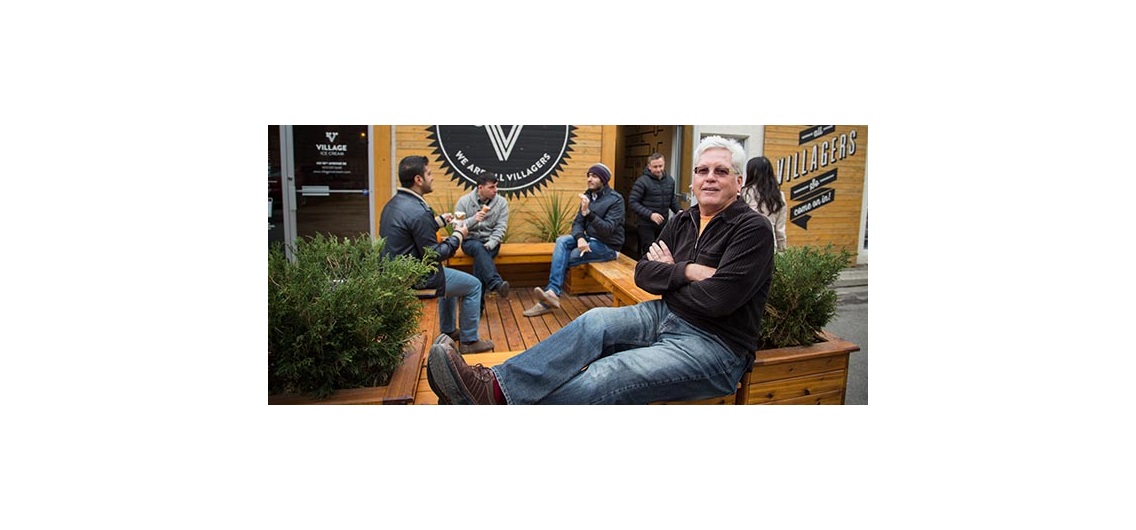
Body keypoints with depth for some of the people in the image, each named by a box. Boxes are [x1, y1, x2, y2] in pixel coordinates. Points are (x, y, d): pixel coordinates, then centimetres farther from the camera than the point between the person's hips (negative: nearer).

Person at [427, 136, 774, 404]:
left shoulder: (753, 229, -10)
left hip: (715, 344, -6)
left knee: (606, 376, -27)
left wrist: (667, 276, -5)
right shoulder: (682, 222, 12)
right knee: (597, 321, -21)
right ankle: (496, 386, -28)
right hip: (666, 318, 7)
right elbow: (643, 274, 5)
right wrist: (687, 272, -13)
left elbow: (717, 299, -21)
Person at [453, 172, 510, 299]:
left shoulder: (501, 202, 0)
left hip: (490, 242, 1)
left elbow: (501, 228, -6)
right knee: (479, 248, -36)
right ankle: (496, 283, -54)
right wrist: (473, 219, -25)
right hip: (470, 241, -1)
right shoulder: (464, 201, -2)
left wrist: (490, 244, -22)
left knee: (480, 257, -32)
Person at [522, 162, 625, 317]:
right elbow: (578, 222, 2)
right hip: (590, 240, 6)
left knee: (564, 259, -19)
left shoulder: (615, 199, -15)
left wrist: (588, 212, -36)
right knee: (561, 241, -21)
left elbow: (608, 230, -25)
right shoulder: (588, 195, 7)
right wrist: (580, 238, -21)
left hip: (608, 246, -6)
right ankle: (552, 293, -30)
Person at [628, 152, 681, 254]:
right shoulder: (642, 181, -11)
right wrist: (650, 214, -22)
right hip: (647, 225, -5)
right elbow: (632, 202, -13)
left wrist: (679, 210, 0)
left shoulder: (670, 180, 8)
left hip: (664, 225, 6)